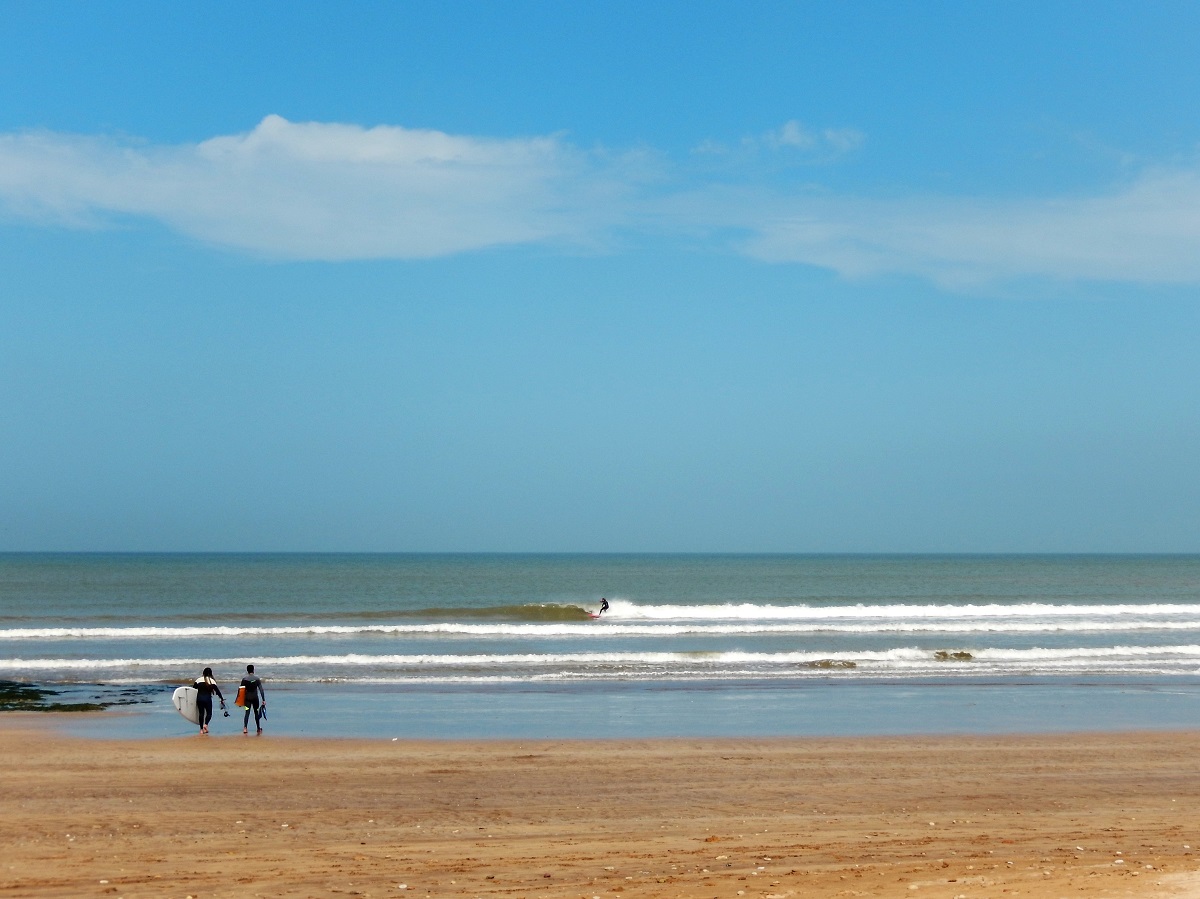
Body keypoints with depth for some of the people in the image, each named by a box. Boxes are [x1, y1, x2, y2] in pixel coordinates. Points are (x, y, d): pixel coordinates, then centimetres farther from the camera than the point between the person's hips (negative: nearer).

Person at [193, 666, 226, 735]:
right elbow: (217, 690, -4)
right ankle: (205, 724, -20)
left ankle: (201, 729, 9)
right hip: (207, 698, -3)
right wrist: (222, 699, 1)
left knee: (201, 713, 10)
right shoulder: (211, 681, -2)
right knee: (209, 713, 7)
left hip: (199, 698, 3)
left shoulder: (198, 680, 7)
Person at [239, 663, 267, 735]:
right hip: (255, 698, 0)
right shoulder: (257, 679, -5)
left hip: (247, 698, 0)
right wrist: (263, 700, -5)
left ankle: (245, 727, -21)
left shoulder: (244, 679, -2)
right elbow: (261, 689, -7)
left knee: (247, 712, -3)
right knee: (256, 712, 13)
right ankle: (258, 728, 23)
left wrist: (240, 700, 7)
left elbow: (241, 690, 0)